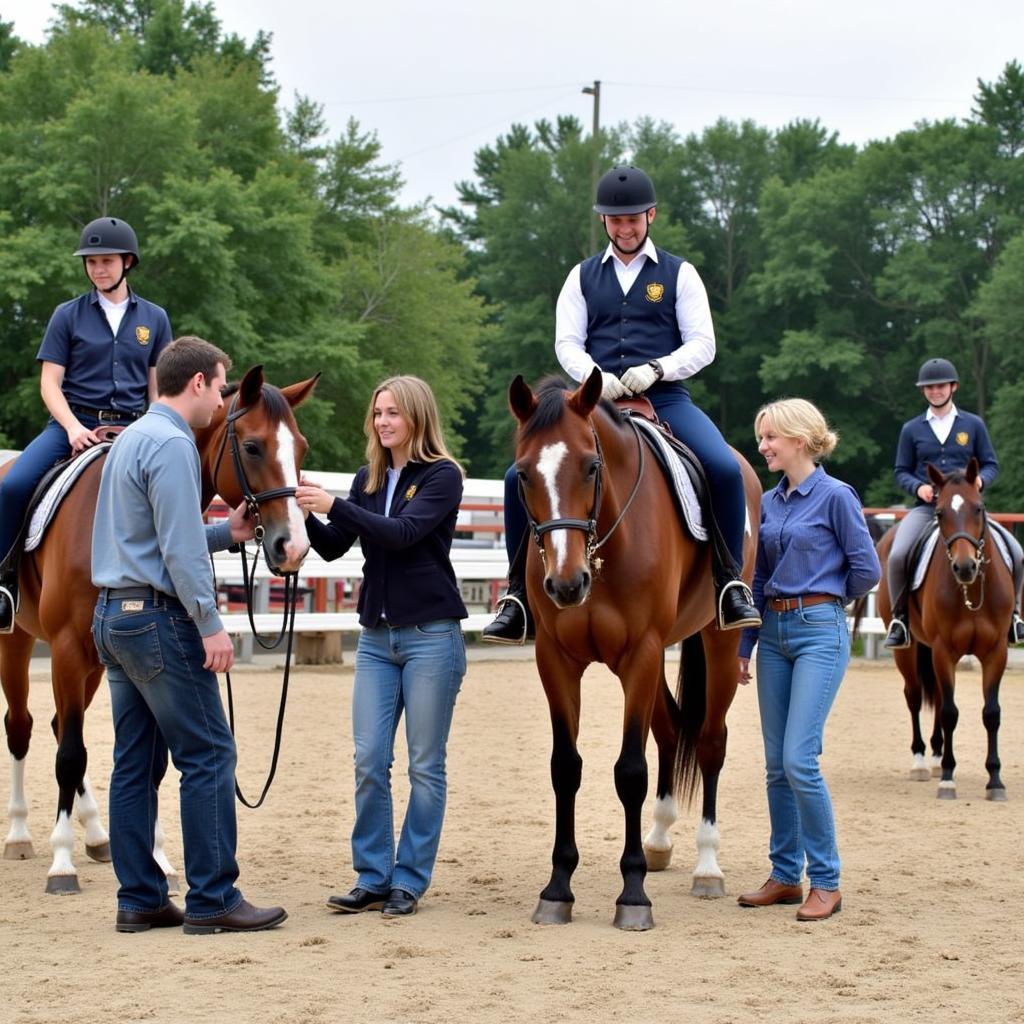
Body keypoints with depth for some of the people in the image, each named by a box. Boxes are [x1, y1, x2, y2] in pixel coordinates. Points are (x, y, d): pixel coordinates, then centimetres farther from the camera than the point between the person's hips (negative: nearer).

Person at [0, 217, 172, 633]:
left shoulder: (154, 319, 11)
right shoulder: (69, 315, 6)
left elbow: (158, 386, 13)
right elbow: (50, 381, 1)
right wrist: (73, 427, -15)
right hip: (73, 423, -2)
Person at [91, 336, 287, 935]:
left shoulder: (133, 438, 17)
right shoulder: (173, 445, -14)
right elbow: (180, 550, -19)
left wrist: (228, 533, 17)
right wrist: (211, 626, -17)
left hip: (114, 616, 10)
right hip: (160, 617, -10)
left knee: (137, 762, 10)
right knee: (208, 755, -5)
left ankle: (140, 899, 11)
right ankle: (213, 900, -3)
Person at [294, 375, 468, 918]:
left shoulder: (442, 476, -7)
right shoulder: (368, 479, 11)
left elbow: (403, 533, -21)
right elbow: (334, 546, 8)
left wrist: (333, 506, -27)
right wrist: (306, 515, -10)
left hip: (430, 634, -6)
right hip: (377, 635, 6)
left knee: (424, 766, 2)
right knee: (369, 762, 3)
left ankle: (409, 880, 9)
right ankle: (372, 877, 10)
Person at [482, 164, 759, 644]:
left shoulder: (678, 273, 10)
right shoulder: (583, 276, 15)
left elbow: (702, 344, 2)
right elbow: (567, 342, 7)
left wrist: (656, 369, -17)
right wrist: (594, 375, -15)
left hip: (664, 398, -2)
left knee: (725, 469, -29)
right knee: (521, 476, -17)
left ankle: (730, 584, -16)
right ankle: (519, 594, -7)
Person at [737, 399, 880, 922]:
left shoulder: (835, 497, -9)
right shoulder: (770, 502, 12)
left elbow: (867, 570, -8)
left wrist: (822, 596, 7)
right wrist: (744, 647, 15)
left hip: (819, 632, -7)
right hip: (774, 632, 7)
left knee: (799, 760, -12)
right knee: (776, 764, 9)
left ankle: (826, 882, -3)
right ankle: (785, 875, 18)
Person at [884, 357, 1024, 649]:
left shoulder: (973, 425, 9)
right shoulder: (912, 429, 9)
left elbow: (991, 464, 11)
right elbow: (901, 471, 11)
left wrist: (980, 480, -12)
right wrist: (918, 486, -11)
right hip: (926, 507, -1)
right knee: (897, 555, -29)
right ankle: (899, 618, -9)